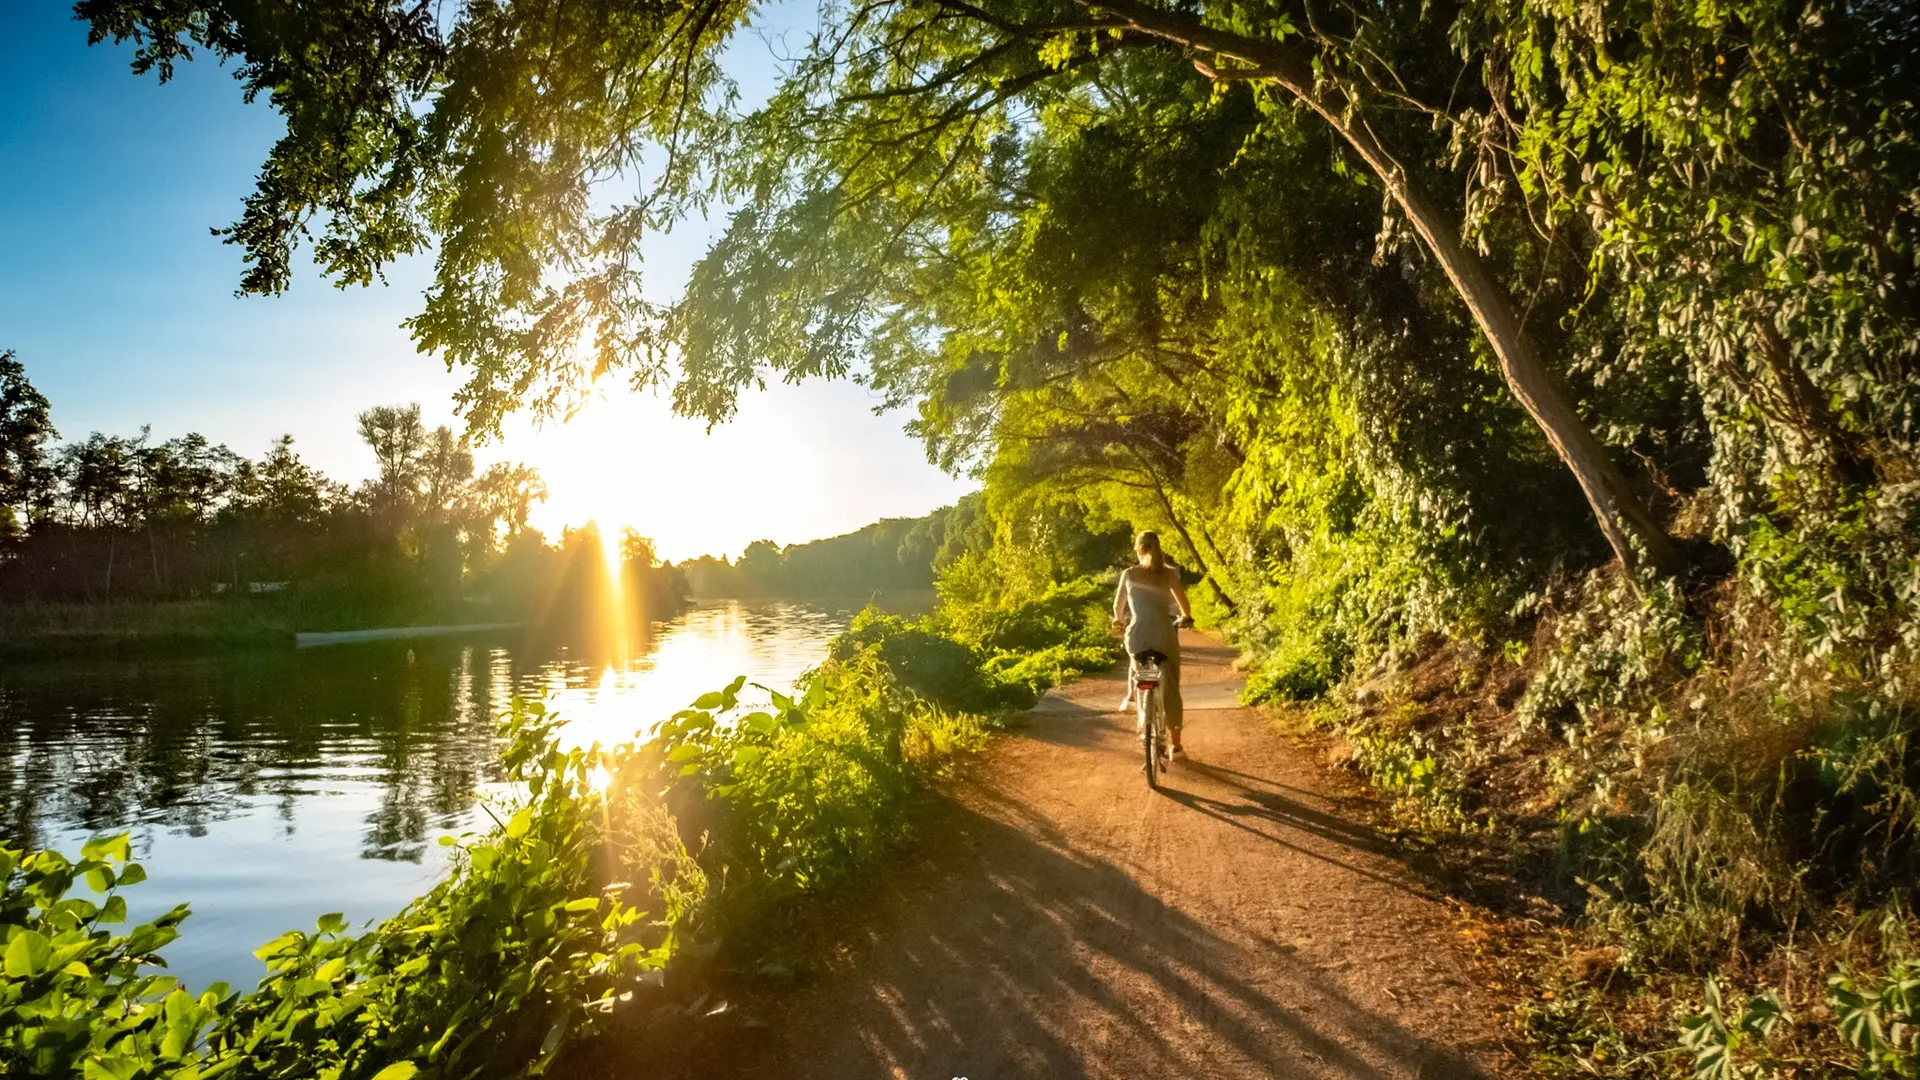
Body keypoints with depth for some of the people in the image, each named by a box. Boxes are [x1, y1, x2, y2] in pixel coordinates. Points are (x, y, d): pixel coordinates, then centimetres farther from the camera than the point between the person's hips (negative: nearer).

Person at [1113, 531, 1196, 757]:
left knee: (1137, 657, 39)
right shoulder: (1169, 573, 2)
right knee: (1170, 690, 10)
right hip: (1165, 637, -1)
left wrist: (1119, 621, 35)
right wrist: (1186, 617, 16)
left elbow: (1118, 604, 15)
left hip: (1137, 636, 1)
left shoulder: (1129, 573, 5)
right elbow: (1182, 601, -5)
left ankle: (1130, 696, 37)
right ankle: (1176, 746, 10)